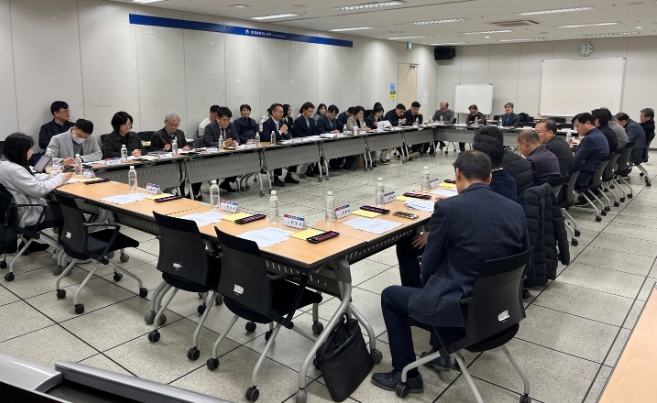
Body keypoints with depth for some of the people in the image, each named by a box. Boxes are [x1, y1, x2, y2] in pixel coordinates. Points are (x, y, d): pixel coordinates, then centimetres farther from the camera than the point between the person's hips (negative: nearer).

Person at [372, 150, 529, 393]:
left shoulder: (447, 208, -17)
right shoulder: (516, 210, 0)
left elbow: (429, 264, -8)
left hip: (461, 306, -7)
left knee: (390, 296, 17)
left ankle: (406, 374, 24)